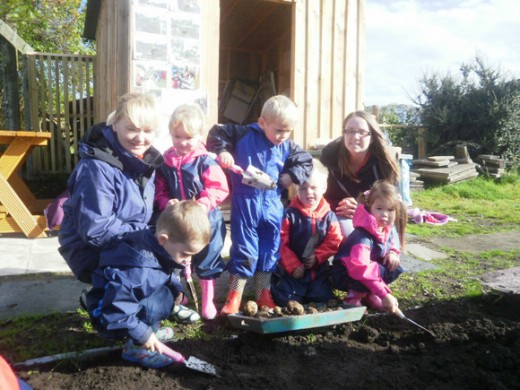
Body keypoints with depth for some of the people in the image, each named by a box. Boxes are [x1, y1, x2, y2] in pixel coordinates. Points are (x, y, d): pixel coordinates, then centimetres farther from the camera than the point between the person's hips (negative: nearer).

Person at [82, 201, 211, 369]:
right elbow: (114, 312, -33)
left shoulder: (156, 245, -11)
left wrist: (177, 288, -6)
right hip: (108, 321, -9)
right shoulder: (139, 272, -37)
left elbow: (166, 274, 11)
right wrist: (142, 335, -24)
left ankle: (150, 328, 10)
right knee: (163, 297, -27)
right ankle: (136, 347, -11)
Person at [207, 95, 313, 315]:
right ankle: (234, 295, 13)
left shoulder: (287, 147, 6)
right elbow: (218, 132, -2)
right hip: (245, 203, -4)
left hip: (272, 205, 5)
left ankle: (263, 293, 29)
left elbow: (306, 162, 13)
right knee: (244, 250, 0)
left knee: (270, 250, 13)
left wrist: (292, 175, -3)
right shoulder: (244, 135, -6)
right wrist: (222, 151, -18)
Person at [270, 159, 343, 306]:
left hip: (319, 271, 3)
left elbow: (334, 241, -3)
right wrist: (293, 265, -14)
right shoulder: (289, 214, -10)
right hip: (293, 270, -2)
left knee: (323, 301, 2)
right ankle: (276, 284, 28)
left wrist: (318, 257, -15)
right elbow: (282, 243, -11)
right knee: (287, 302, -2)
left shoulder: (329, 216, -2)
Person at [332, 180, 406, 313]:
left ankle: (368, 294, -1)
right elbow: (361, 269, -45)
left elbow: (394, 241, 17)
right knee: (380, 271, -31)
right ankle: (355, 295, -11)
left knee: (395, 268, -11)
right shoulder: (362, 237, -34)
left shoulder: (389, 228, -8)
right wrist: (384, 294, -46)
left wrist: (393, 252, -7)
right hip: (346, 275, -8)